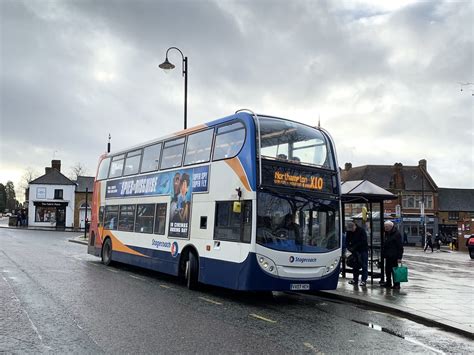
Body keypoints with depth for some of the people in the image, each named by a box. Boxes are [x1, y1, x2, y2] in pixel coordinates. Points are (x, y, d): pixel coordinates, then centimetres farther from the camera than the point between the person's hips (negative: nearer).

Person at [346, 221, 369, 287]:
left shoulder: (361, 231, -13)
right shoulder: (349, 232, 3)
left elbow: (363, 241, -18)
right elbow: (347, 241, 9)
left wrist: (354, 247, -19)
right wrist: (349, 247, -11)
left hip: (363, 250, -5)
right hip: (355, 251, 5)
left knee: (364, 266, -4)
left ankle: (364, 280, -1)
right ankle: (355, 279, 16)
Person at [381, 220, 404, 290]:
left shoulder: (397, 234, -14)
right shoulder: (387, 233, 14)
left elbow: (400, 247, -16)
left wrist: (399, 257, -19)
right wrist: (384, 253, 17)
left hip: (393, 256, -9)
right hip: (388, 256, 9)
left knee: (394, 270, -4)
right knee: (387, 270, 13)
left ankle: (396, 284, 4)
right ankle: (388, 283, 23)